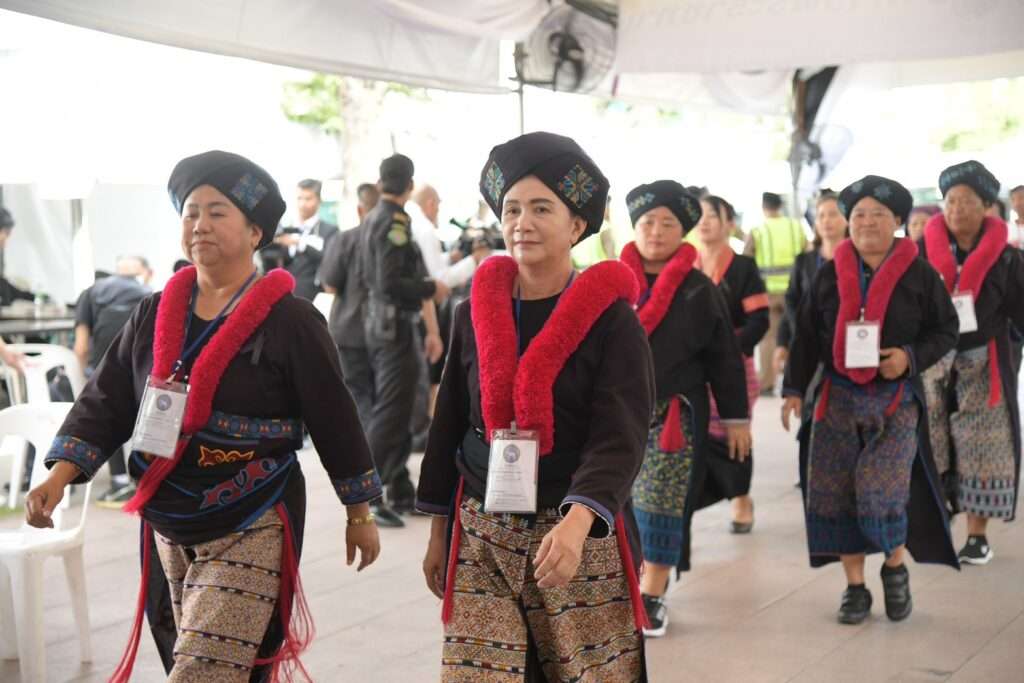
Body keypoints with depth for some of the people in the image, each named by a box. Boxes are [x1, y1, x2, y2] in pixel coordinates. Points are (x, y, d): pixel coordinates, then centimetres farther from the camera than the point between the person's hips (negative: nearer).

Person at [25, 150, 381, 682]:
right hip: (168, 527, 6)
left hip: (251, 530, -6)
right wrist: (59, 478, -11)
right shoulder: (154, 316, 6)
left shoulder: (289, 321, -10)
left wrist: (359, 515, -1)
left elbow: (333, 418, -6)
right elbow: (105, 402, 4)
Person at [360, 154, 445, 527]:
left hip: (380, 325, 10)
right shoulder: (394, 222, -16)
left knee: (393, 413, 16)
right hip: (396, 327, -10)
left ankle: (400, 491, 24)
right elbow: (390, 284, -25)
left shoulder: (373, 219, 13)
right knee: (389, 415, -7)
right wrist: (431, 289, -12)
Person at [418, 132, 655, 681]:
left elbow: (619, 436, -16)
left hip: (583, 537, -3)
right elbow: (449, 424, 13)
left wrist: (576, 523, -32)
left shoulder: (611, 318, -7)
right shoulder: (474, 312, 6)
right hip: (482, 539, 3)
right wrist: (438, 531, 14)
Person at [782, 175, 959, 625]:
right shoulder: (829, 275, 5)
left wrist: (911, 357, -13)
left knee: (882, 495, -12)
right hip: (839, 398, 3)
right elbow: (806, 336, 7)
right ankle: (854, 587, 14)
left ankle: (896, 568, 17)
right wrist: (794, 388, 1)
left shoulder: (919, 276, -1)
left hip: (895, 401, -3)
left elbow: (945, 331, 4)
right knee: (834, 495, 0)